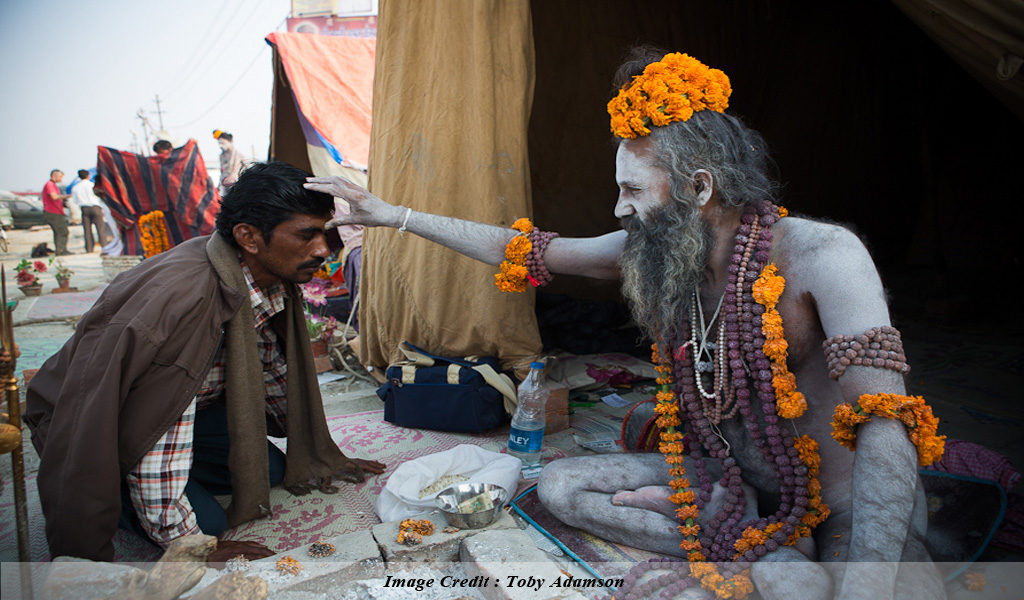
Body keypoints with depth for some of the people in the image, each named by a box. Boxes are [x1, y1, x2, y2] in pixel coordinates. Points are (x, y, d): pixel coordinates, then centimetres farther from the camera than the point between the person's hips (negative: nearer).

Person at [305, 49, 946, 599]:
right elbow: (525, 250, -1)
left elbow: (883, 427, -31)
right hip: (732, 480, 6)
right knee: (560, 485, -6)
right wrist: (392, 214, 1)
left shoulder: (823, 255, -24)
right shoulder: (653, 250, -6)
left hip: (841, 508, -6)